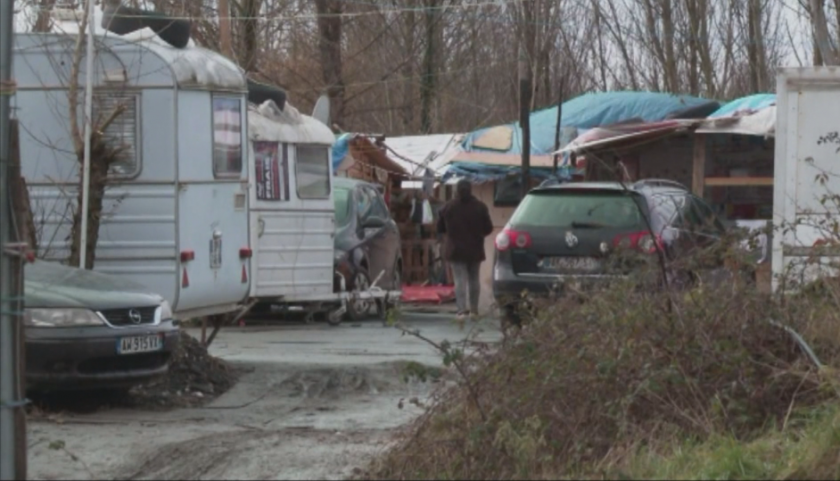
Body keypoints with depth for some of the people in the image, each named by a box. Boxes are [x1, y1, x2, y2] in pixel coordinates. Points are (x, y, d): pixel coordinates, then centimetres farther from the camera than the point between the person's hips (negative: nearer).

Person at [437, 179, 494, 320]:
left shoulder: (448, 207, -6)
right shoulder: (480, 207, -4)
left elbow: (440, 228, 1)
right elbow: (488, 228, -1)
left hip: (455, 250, -2)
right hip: (475, 250, 2)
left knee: (460, 280, -4)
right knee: (474, 279, 14)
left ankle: (462, 310, -14)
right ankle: (474, 310, 17)